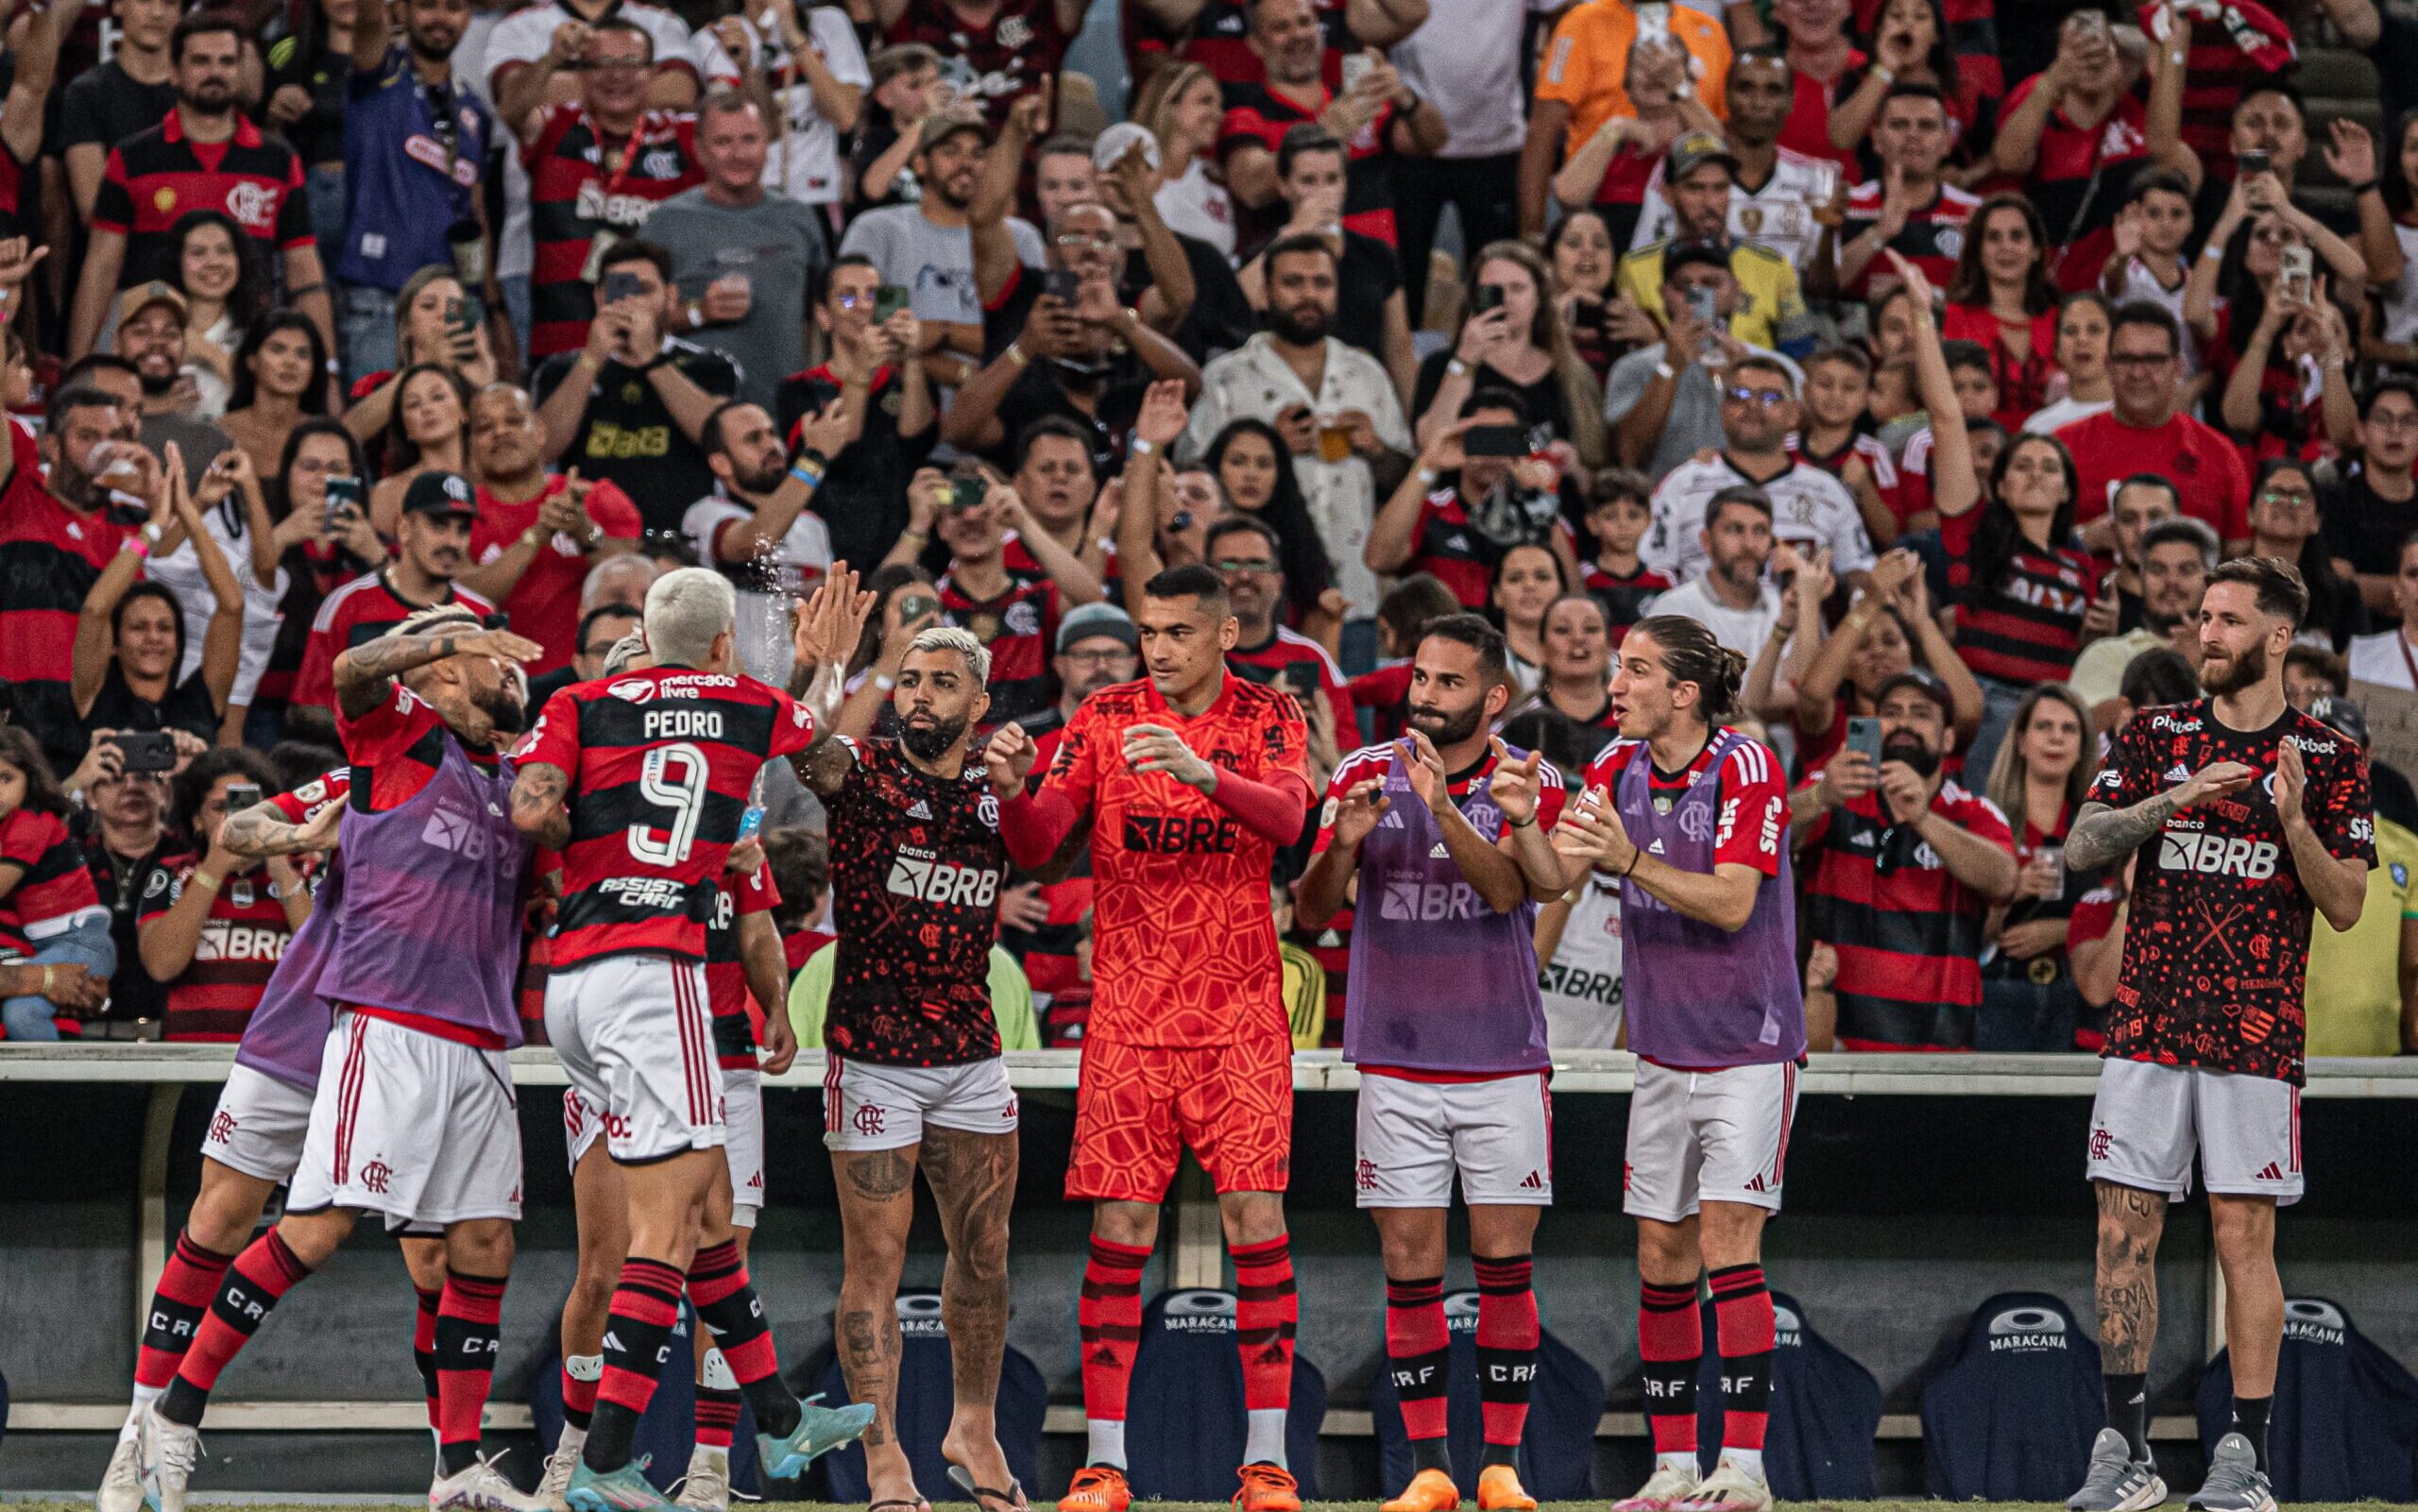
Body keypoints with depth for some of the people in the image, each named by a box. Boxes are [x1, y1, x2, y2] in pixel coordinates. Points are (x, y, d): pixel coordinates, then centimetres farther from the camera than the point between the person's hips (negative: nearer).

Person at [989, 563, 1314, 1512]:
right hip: (1128, 1013, 1)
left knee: (1256, 1222, -6)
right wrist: (1015, 787, -23)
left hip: (1239, 1015, -1)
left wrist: (1200, 771, -34)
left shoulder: (1268, 717, 2)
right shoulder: (1105, 719, 5)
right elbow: (1035, 845, -2)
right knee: (1118, 1233, -3)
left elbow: (1287, 817, -17)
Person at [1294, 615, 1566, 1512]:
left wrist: (1442, 807, -30)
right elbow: (1310, 912, -1)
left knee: (1504, 1262, -2)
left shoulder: (1528, 783, 1)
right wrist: (1341, 847, -22)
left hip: (1503, 1062, 0)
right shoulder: (1365, 775, 2)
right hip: (1395, 1060, 1)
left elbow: (1507, 889, -16)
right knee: (1410, 1268, -1)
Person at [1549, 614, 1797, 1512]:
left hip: (1749, 1048, -6)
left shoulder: (1745, 767, -13)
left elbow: (1732, 903, -20)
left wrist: (1633, 861, -30)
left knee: (1727, 1241, -12)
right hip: (1663, 1054, 6)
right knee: (1662, 1255, 5)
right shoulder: (1618, 769, 4)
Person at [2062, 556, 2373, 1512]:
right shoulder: (2157, 739, 10)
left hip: (2256, 1037, -3)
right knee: (2125, 1234, 1)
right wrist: (2178, 799, -15)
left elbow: (2345, 907, -1)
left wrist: (2294, 823, -17)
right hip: (2148, 1028, 3)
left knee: (2243, 1238, -4)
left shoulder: (2329, 761, 3)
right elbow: (2081, 848, -1)